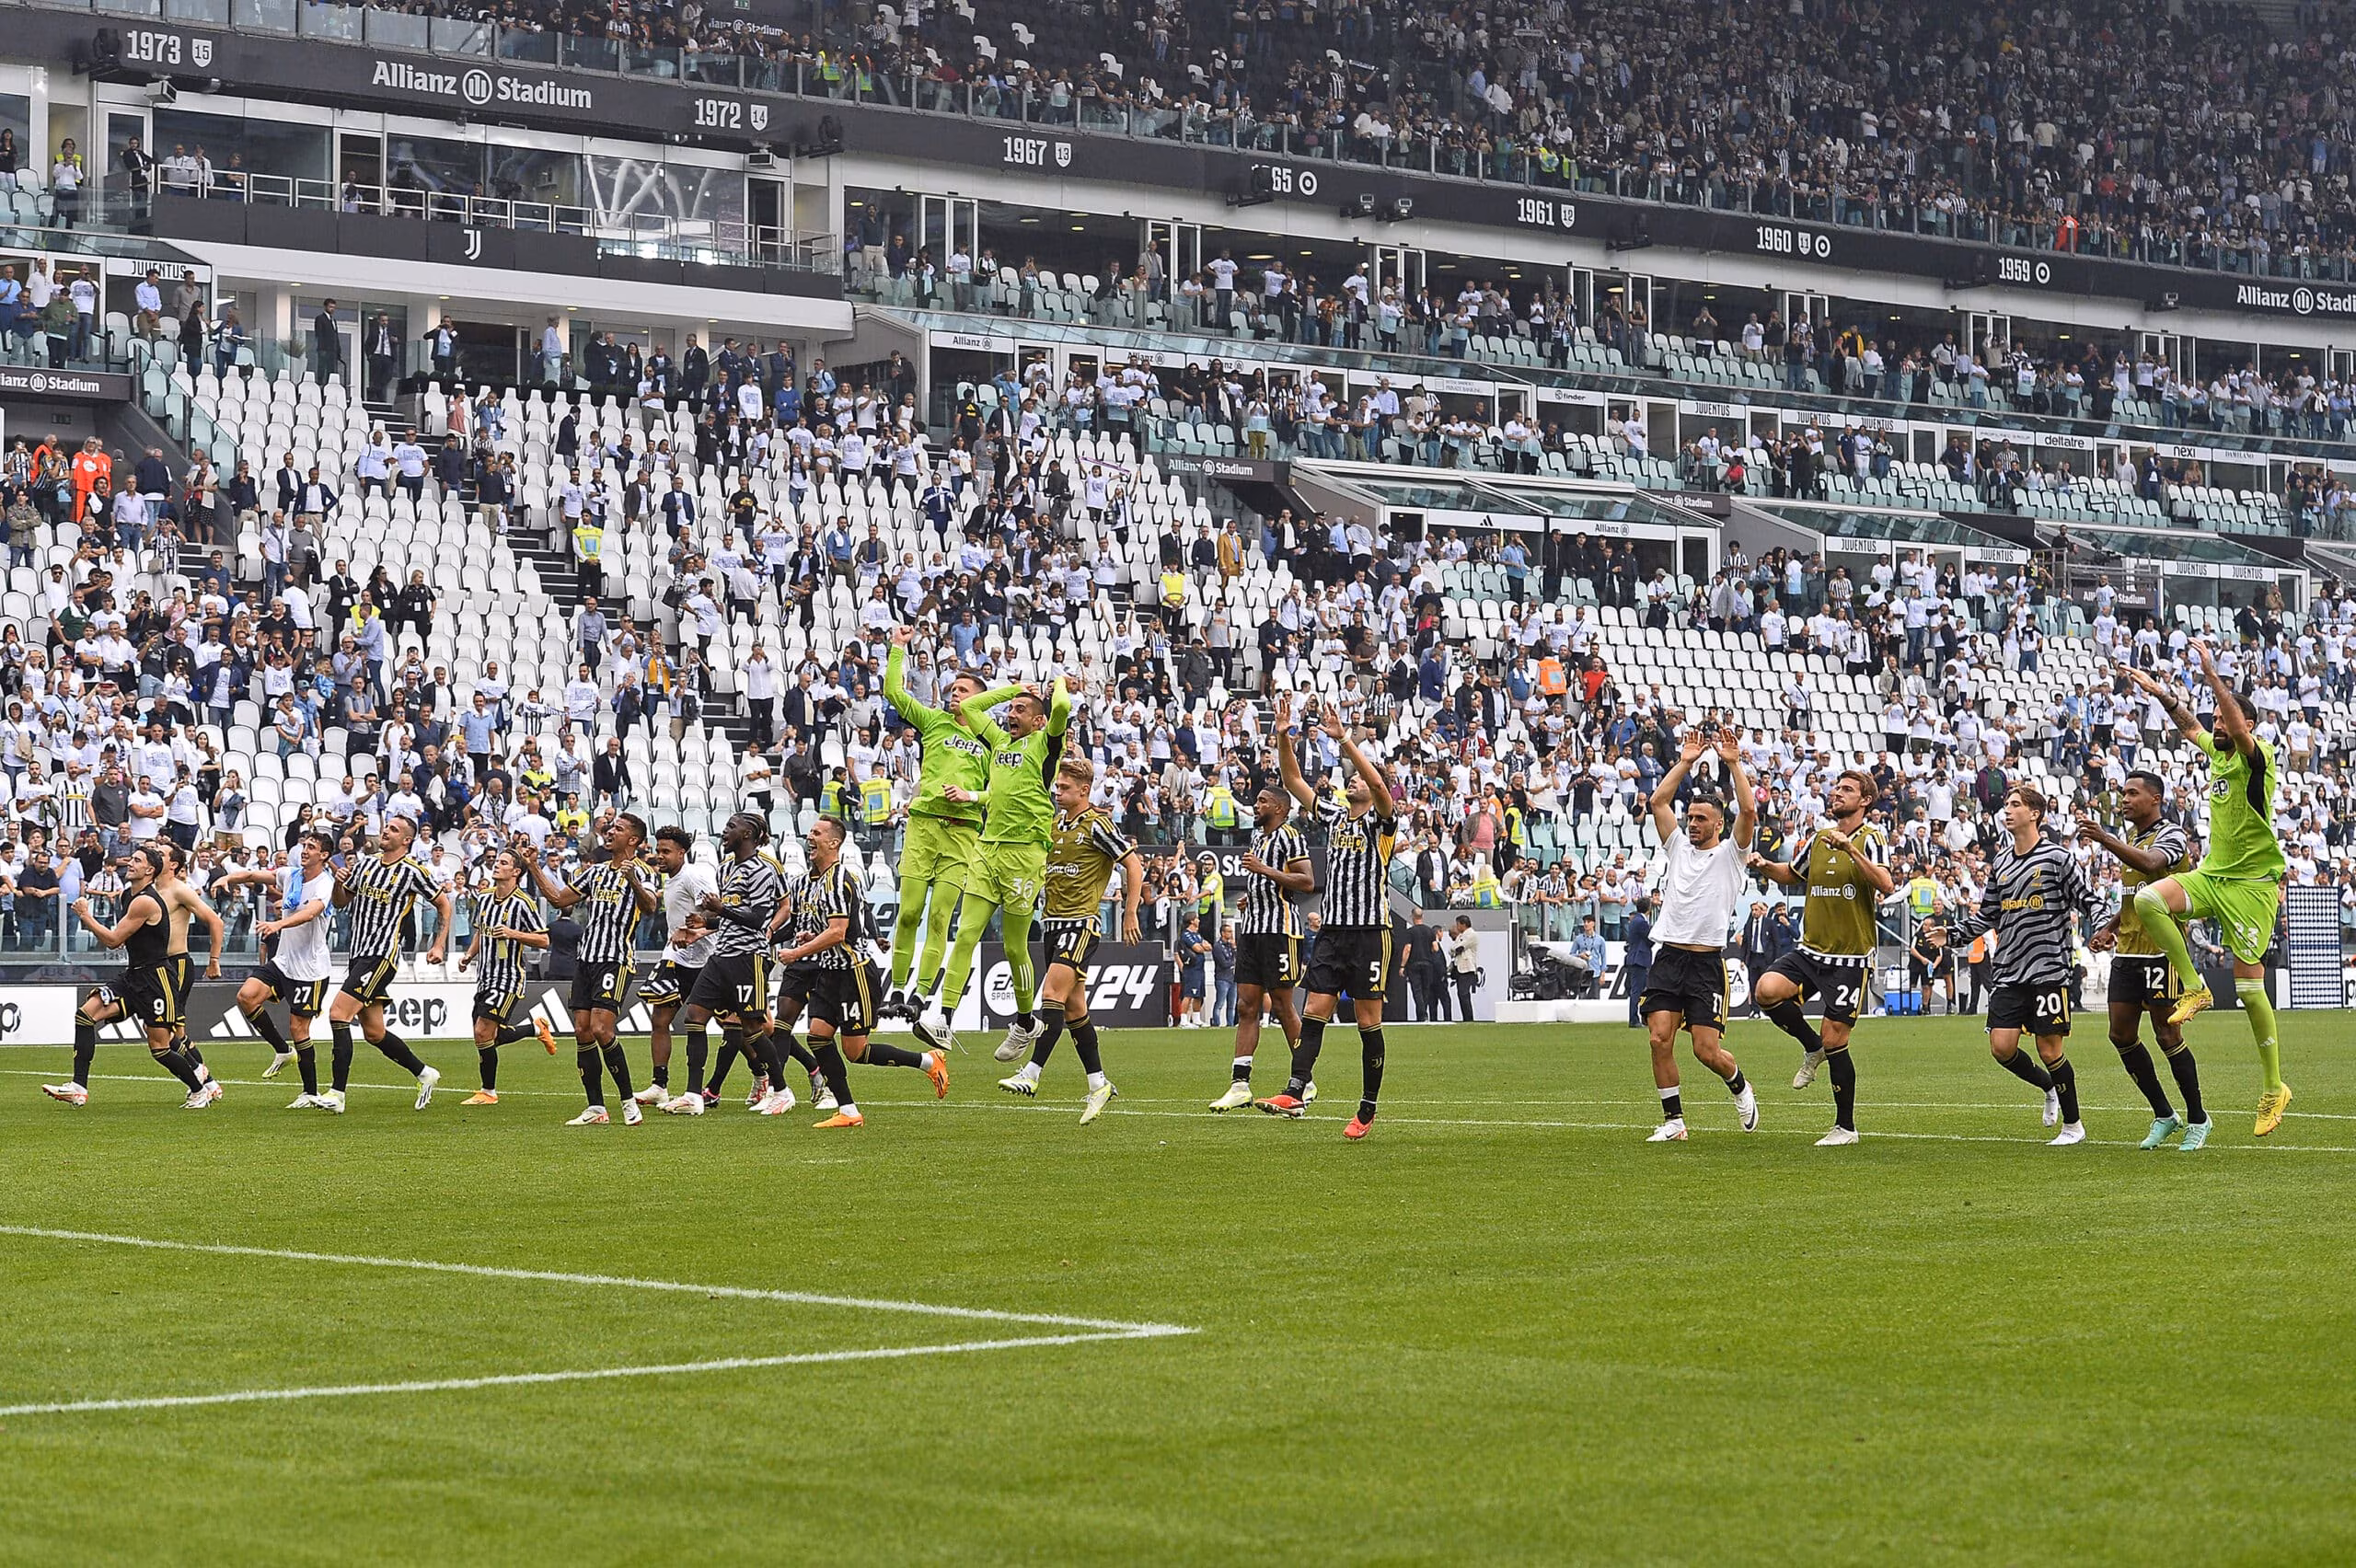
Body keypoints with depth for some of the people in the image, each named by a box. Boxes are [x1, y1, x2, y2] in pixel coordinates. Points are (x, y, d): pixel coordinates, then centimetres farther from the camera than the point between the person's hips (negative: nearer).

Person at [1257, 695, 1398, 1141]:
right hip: (1332, 931, 5)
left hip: (1371, 932, -5)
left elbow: (1378, 784, -23)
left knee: (1368, 1021, -1)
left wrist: (1344, 739, -30)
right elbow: (1292, 781, 11)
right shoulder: (1334, 815, 14)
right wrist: (1283, 736, -4)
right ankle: (1295, 1092, -15)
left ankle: (1367, 1111, 5)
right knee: (1315, 1012, -6)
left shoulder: (1380, 821, -2)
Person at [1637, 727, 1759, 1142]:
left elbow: (1748, 810, -9)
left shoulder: (1730, 853, 6)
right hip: (1668, 955, 3)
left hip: (1707, 962, -3)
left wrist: (1733, 764, -7)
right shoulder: (1678, 846, 15)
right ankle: (1673, 1120, 0)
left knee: (1707, 1051, -7)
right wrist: (1686, 762, 6)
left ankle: (1739, 1086, 26)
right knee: (1660, 1039, -10)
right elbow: (1658, 801, 7)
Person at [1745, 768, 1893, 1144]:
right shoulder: (1819, 838, 12)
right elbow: (1792, 874, 30)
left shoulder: (1871, 839, -7)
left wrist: (1850, 848, -32)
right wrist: (1765, 866, 9)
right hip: (1810, 950, 5)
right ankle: (1812, 1046, 7)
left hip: (1852, 957, -5)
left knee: (1834, 1040, -4)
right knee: (1768, 990, -21)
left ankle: (1846, 1126, 12)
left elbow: (1885, 886, -25)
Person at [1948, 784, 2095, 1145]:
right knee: (2002, 1046, -3)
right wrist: (1953, 932, 9)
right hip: (2009, 972, 6)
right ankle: (2049, 1088, 26)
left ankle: (2073, 1125, 12)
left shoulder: (2057, 857, -4)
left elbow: (2088, 900, -3)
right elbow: (1987, 914, 21)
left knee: (2050, 1048, -4)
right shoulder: (2001, 862, 14)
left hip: (2049, 968, -6)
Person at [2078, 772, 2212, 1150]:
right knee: (2121, 1034, 5)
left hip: (2161, 951, -8)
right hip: (2127, 951, 8)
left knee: (2168, 1036, -6)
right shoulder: (2130, 836, 16)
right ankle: (2164, 1116, 16)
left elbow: (2149, 863, -33)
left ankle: (2197, 1119, 8)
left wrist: (2104, 839, -44)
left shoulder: (2172, 835, -9)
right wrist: (2111, 928, 13)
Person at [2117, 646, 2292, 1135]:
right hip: (2211, 874, 7)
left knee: (2250, 987, -6)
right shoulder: (2217, 753, 9)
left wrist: (2211, 674, -37)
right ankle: (2194, 988, -4)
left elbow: (2239, 725, -32)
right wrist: (2161, 693, 18)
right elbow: (2189, 726, 28)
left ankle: (2274, 1088, 6)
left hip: (2251, 883, -7)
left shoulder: (2256, 756, -12)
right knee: (2147, 899, -18)